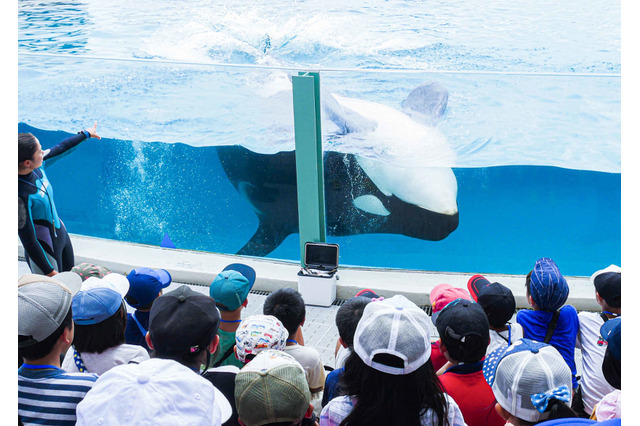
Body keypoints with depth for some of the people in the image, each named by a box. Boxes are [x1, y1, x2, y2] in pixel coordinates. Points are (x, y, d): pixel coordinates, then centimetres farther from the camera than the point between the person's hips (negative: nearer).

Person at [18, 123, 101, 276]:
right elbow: (28, 241, -26)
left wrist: (85, 133, 26)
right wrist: (49, 271, -19)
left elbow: (61, 147, 10)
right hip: (44, 249, -8)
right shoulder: (20, 195, -34)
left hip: (61, 234, 8)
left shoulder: (37, 167, -11)